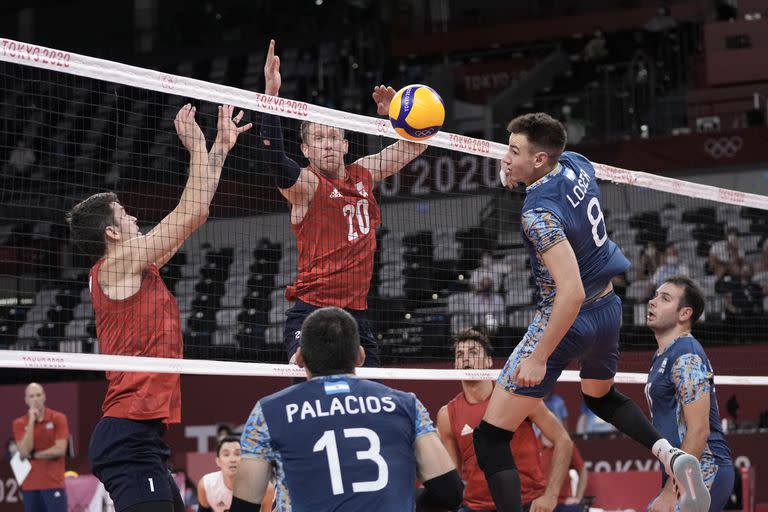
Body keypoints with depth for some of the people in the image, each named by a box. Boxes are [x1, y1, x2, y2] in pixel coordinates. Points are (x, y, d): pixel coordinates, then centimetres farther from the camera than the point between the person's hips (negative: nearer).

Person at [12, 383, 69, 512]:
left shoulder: (58, 418, -1)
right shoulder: (19, 423, 5)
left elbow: (60, 450, -11)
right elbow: (24, 452, -9)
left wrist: (33, 455, -6)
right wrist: (31, 422, -12)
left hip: (53, 483, -3)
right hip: (29, 485, 3)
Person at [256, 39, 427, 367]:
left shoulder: (364, 174, 14)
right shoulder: (305, 184, -5)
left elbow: (415, 144, 24)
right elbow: (273, 156, -26)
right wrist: (271, 93, -36)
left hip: (355, 313, 6)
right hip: (311, 312, -6)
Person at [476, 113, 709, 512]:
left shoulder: (538, 212, -27)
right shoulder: (576, 163, -3)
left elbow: (571, 292, -32)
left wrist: (538, 357, -28)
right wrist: (517, 174, 8)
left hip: (569, 318, -9)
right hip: (610, 308, 9)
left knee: (490, 437, -6)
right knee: (601, 397, 36)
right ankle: (669, 453, 12)